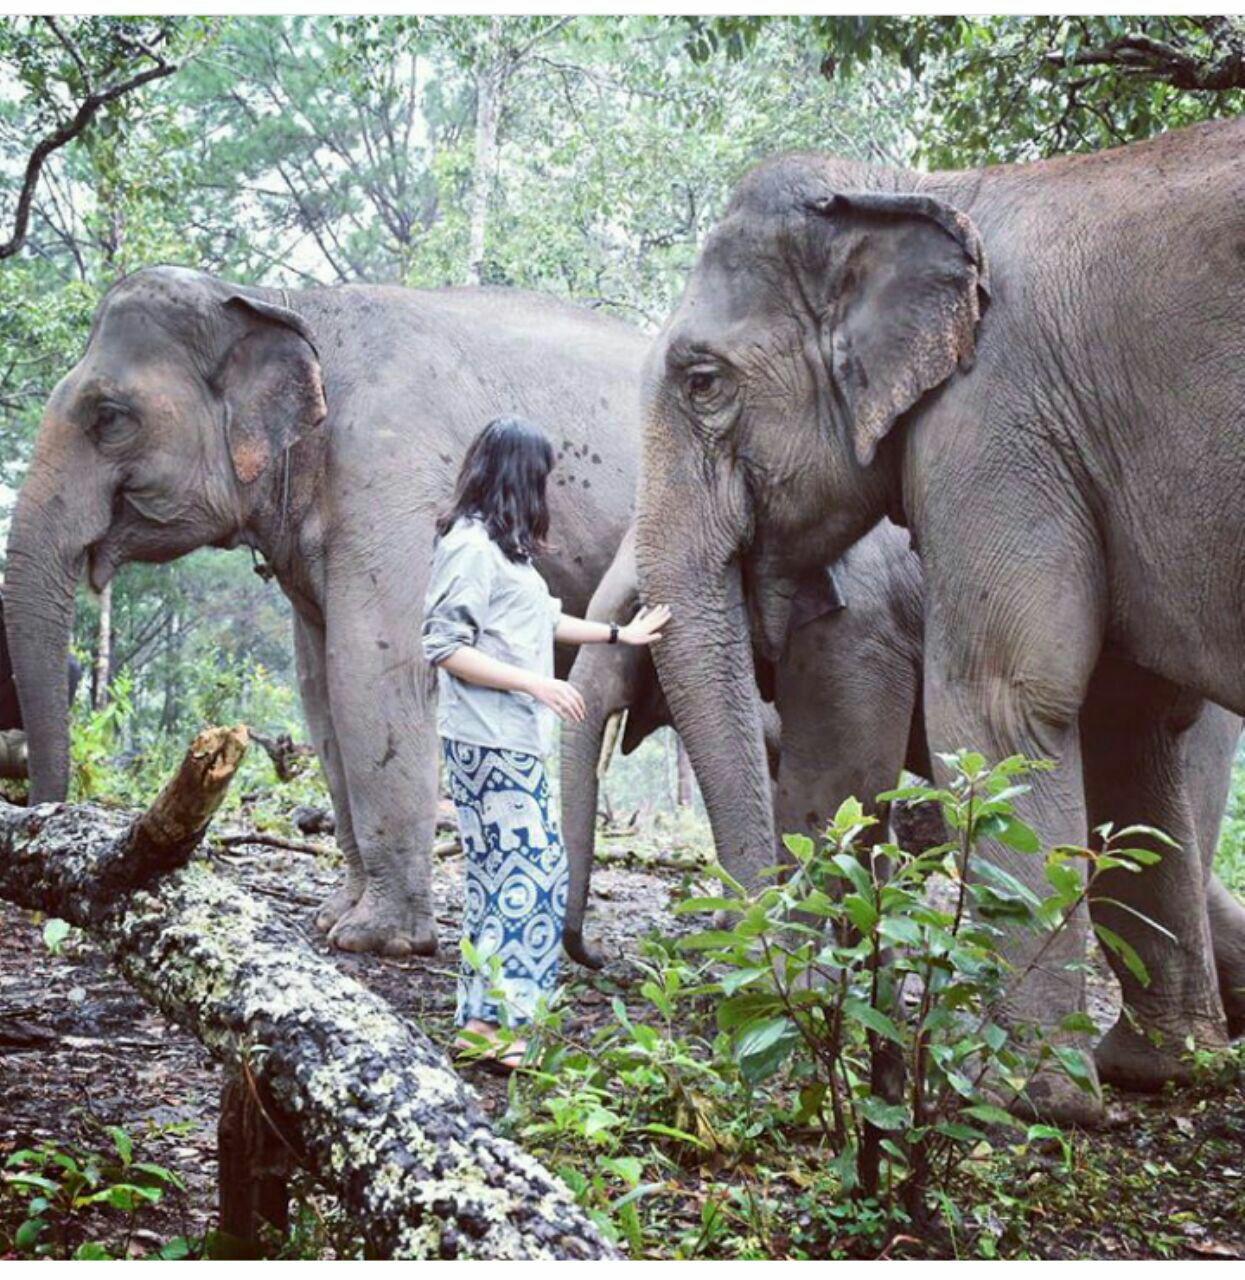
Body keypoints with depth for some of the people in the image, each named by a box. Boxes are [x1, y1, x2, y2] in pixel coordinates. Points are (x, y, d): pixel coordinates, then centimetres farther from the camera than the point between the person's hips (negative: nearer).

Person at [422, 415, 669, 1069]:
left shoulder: (502, 544, 17)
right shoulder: (471, 545, -13)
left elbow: (541, 621, 29)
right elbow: (445, 647, -17)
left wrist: (618, 634, 36)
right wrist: (535, 683, -21)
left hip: (513, 742, 10)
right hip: (488, 742, -10)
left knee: (500, 875, 10)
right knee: (529, 874, -10)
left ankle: (484, 1021, 14)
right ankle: (491, 1022, -6)